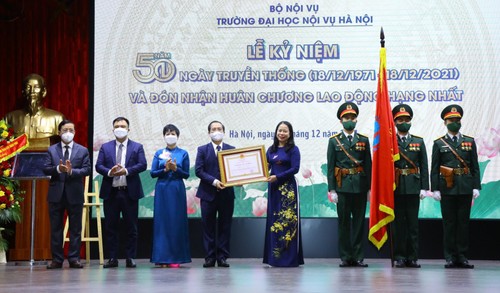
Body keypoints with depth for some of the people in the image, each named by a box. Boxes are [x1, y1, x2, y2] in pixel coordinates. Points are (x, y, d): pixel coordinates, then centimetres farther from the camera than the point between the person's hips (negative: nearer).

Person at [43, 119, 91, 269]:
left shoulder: (82, 150, 6)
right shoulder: (52, 150, 8)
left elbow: (87, 169, -3)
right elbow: (45, 169, 0)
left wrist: (72, 171, -18)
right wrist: (58, 169, -19)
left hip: (75, 194, -1)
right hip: (56, 193, 1)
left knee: (75, 228, 2)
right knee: (55, 228, 4)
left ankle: (74, 259, 8)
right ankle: (57, 259, 10)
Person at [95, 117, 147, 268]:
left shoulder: (137, 147, 7)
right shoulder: (105, 147, 11)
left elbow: (143, 165, -5)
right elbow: (98, 166, 2)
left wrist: (126, 171, -18)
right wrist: (109, 172, -17)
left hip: (130, 192, -1)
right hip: (111, 192, 2)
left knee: (131, 227, 2)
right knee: (111, 227, 4)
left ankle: (130, 258, 8)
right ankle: (113, 258, 10)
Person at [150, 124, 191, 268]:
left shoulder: (183, 153, 5)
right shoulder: (159, 153, 8)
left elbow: (186, 174, 3)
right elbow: (153, 173, 2)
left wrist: (175, 169, -14)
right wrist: (165, 169, -14)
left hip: (177, 189, -1)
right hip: (162, 189, 1)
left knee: (177, 221, -1)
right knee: (162, 221, -1)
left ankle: (175, 257, 4)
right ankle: (162, 257, 3)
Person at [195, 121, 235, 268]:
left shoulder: (231, 149, 8)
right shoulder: (202, 150, 5)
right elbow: (198, 170, -5)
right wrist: (214, 181, -16)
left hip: (226, 193, 1)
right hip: (208, 193, -1)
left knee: (225, 226, 3)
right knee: (208, 226, 2)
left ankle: (222, 257, 8)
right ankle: (210, 257, 7)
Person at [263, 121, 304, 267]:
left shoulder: (293, 149, -2)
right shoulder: (271, 150, 12)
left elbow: (295, 168, -11)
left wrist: (277, 177, -17)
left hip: (288, 188, -5)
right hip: (273, 189, 5)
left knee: (287, 221, -4)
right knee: (273, 220, 5)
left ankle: (289, 258, 0)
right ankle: (274, 257, 10)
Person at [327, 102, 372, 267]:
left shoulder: (364, 140, 9)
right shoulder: (334, 141, 5)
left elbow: (368, 165, 7)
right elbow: (330, 167, 2)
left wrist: (369, 188, 2)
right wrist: (332, 189, -6)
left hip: (360, 186, 1)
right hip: (342, 187, -1)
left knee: (359, 221, 3)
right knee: (344, 222, 2)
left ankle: (358, 257, 8)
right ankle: (345, 257, 8)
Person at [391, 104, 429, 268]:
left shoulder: (419, 142, 10)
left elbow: (424, 167, 7)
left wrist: (424, 187, -1)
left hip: (413, 188, 1)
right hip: (396, 188, -1)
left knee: (413, 223, 2)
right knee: (398, 223, 2)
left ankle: (412, 258, 7)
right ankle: (400, 257, 7)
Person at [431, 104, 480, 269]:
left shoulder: (470, 142, 10)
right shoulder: (439, 144, 6)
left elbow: (475, 167, 8)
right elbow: (434, 169, 2)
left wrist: (476, 187, -1)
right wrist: (435, 189, -6)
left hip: (465, 188, 1)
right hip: (447, 189, -1)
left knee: (464, 222, 3)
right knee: (449, 223, 1)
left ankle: (462, 257, 9)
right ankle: (450, 257, 6)